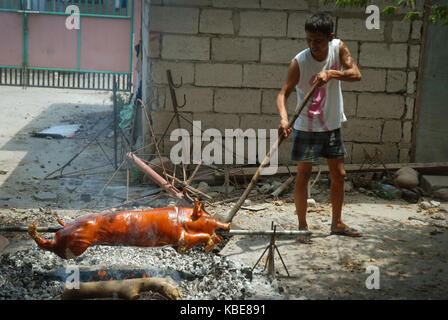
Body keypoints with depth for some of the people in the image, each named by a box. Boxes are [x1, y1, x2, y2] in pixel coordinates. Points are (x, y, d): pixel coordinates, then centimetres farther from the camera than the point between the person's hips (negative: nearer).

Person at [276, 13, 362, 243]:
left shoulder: (338, 48, -7)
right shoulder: (299, 62, -19)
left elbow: (356, 74, -14)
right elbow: (283, 94, -23)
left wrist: (331, 73, -30)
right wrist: (283, 118, -42)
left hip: (332, 125, 5)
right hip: (307, 127, -5)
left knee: (339, 175, 11)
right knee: (303, 175, -1)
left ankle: (337, 224, 26)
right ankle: (302, 227, 10)